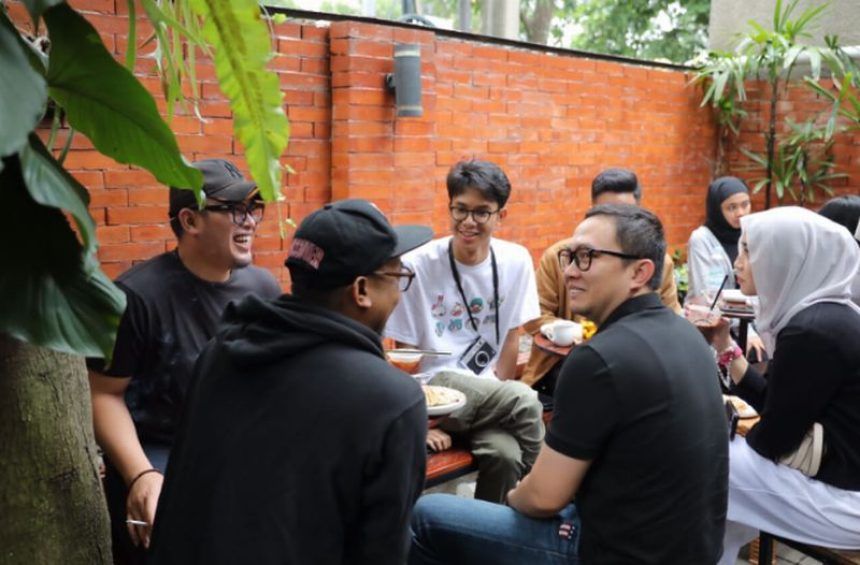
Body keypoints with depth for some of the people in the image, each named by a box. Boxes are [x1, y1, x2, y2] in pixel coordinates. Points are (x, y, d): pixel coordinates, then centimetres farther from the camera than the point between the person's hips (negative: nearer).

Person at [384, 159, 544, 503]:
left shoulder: (515, 261, -1)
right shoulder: (417, 266, -11)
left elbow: (511, 340, 5)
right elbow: (406, 358, -5)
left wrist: (496, 401, -2)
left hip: (488, 396, 3)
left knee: (506, 454, -27)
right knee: (525, 401, -27)